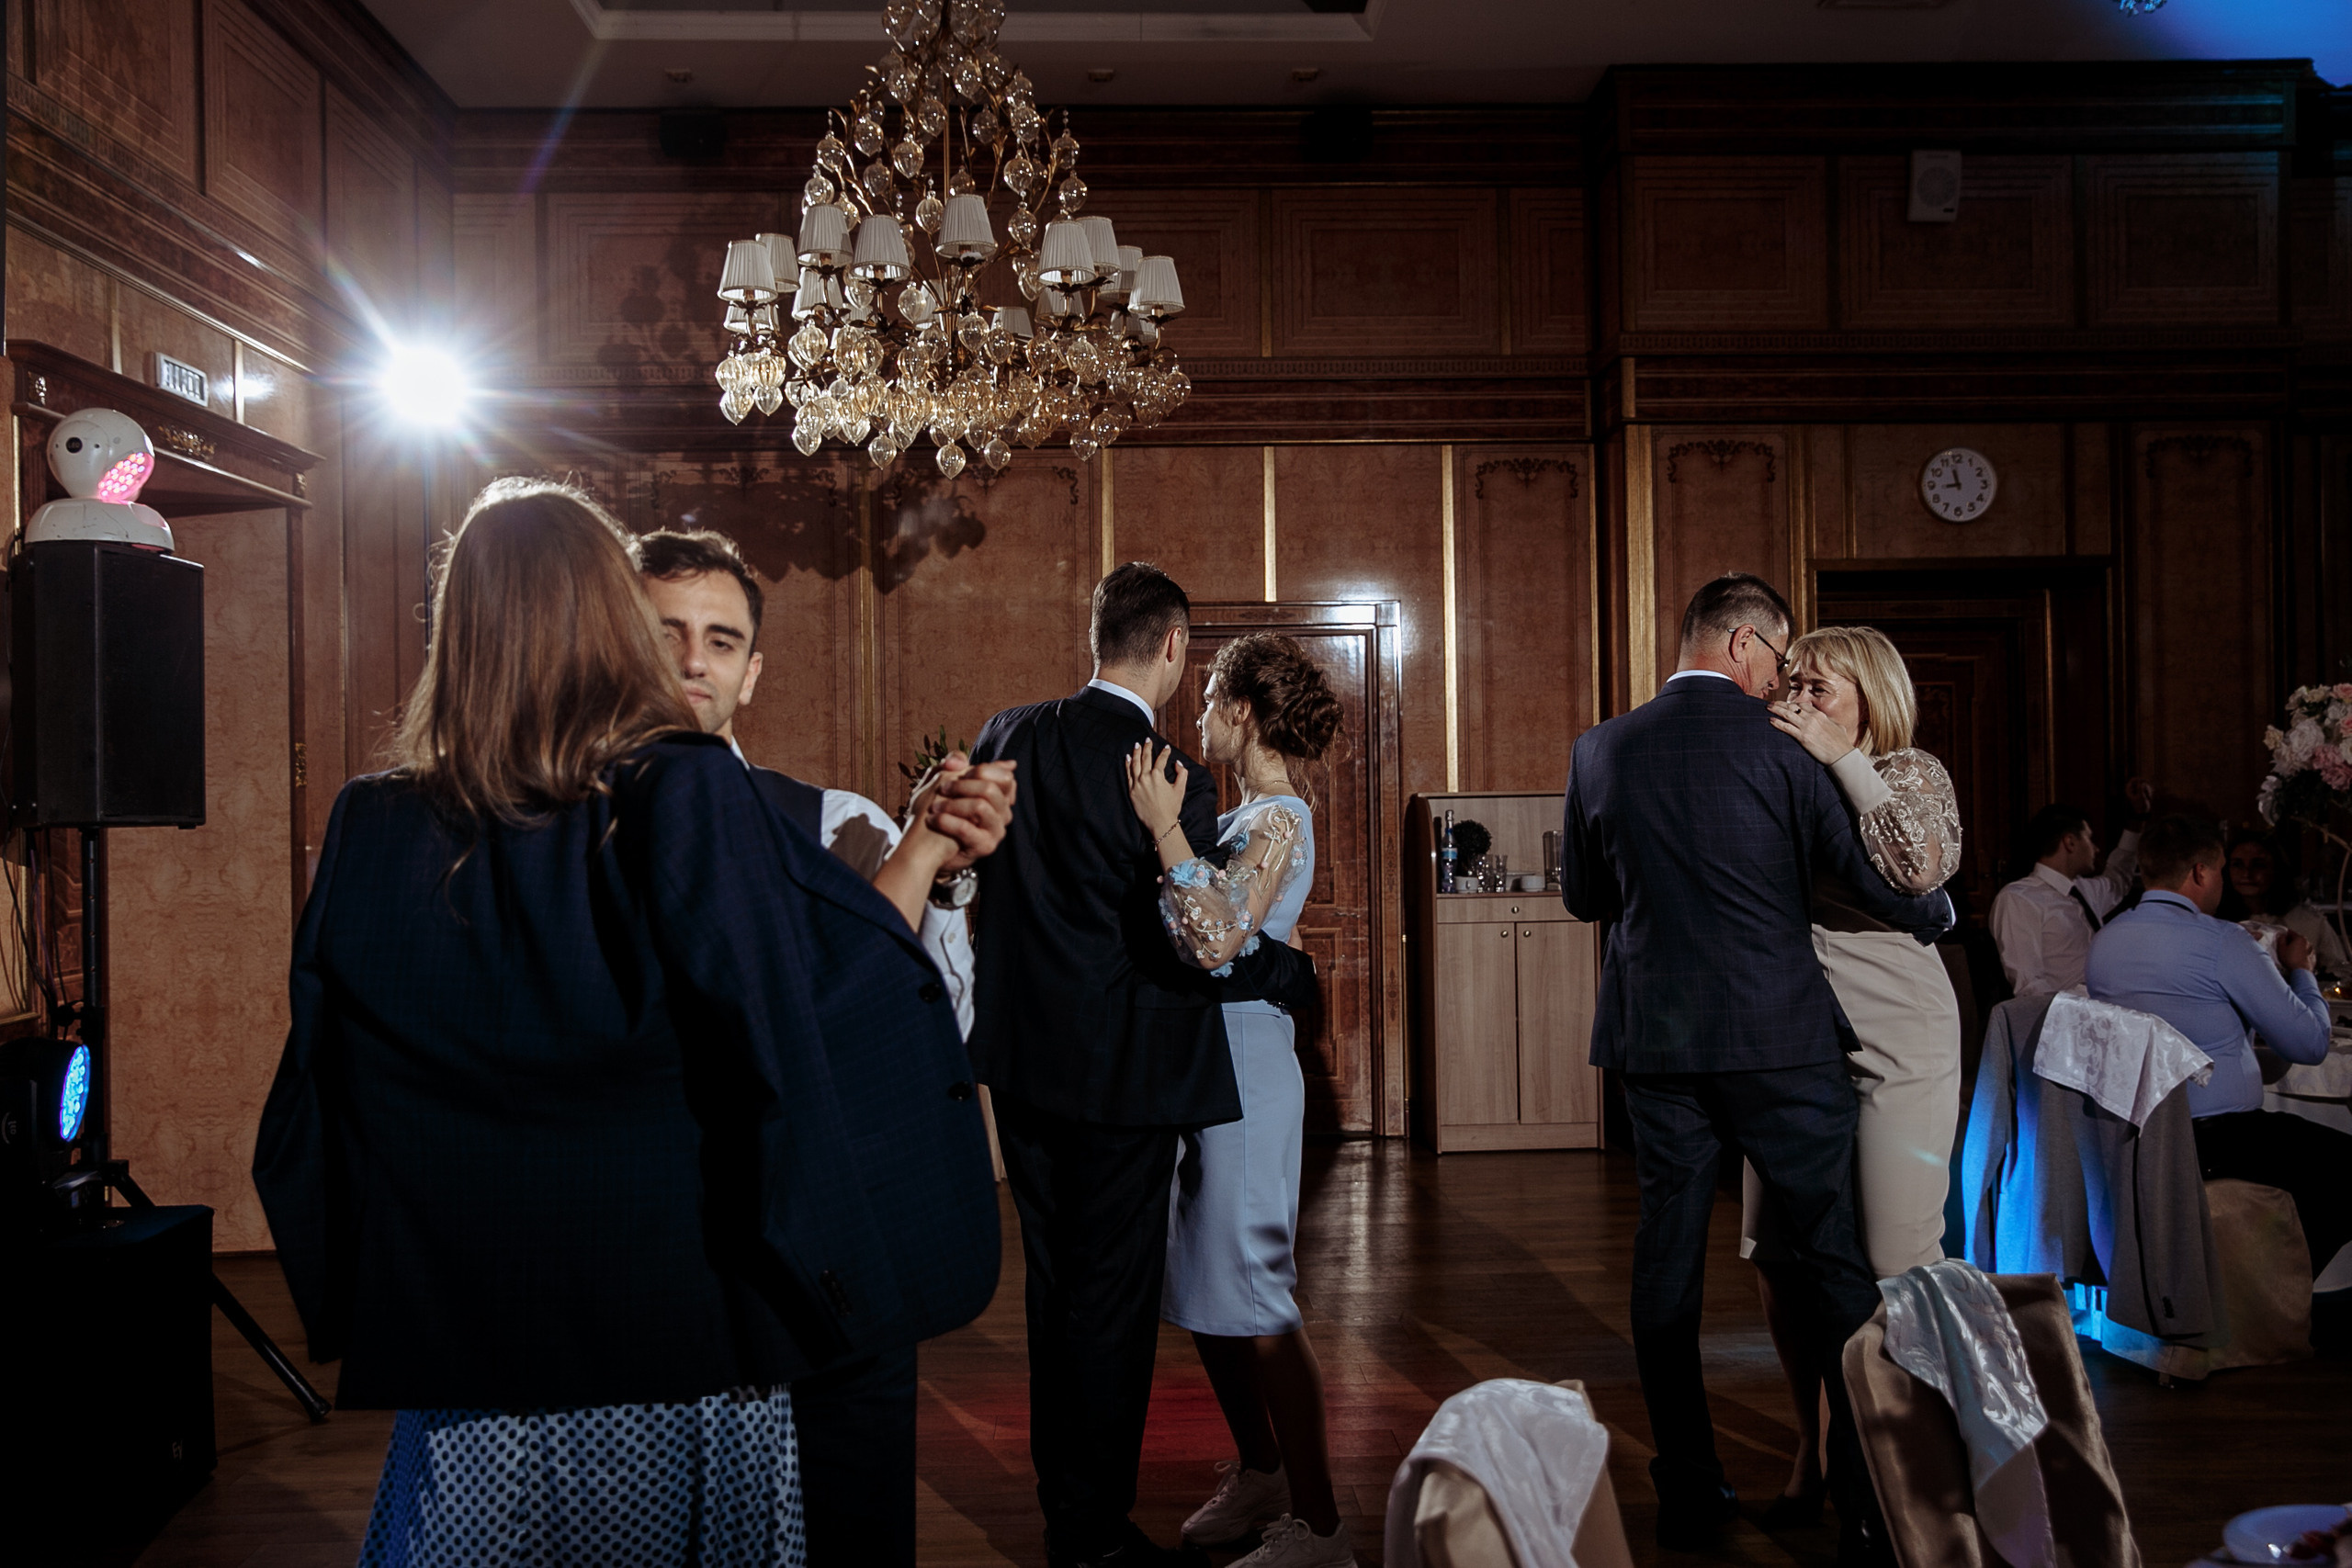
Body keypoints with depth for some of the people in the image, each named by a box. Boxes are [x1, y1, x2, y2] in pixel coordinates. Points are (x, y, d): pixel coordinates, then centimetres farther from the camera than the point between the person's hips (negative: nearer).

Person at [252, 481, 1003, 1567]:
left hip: (457, 1352, 2)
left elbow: (310, 1120, 3)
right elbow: (821, 1023, -15)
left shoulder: (371, 833, -5)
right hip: (683, 1349, -2)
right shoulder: (692, 802, -16)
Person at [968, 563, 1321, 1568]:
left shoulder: (1003, 739, 1)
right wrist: (1293, 970, -3)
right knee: (1113, 1296, 6)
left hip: (1022, 1057, 7)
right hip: (1120, 1070, -7)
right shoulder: (1169, 779, -19)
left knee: (1053, 1283, 20)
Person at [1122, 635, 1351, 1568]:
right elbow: (1190, 935, 13)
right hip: (1203, 1068, 9)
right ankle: (1260, 1474, 31)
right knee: (1201, 1288, 16)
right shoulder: (1246, 817, 12)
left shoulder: (1279, 820, -14)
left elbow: (1215, 941, -27)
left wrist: (1165, 831, -24)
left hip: (1246, 1070, -9)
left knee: (1252, 1294, -5)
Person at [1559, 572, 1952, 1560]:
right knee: (1830, 1257, 6)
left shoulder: (1600, 749, 3)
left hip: (1656, 1040, 3)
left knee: (1668, 1257, 10)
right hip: (1779, 1036, -3)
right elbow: (1887, 882, -4)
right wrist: (1937, 915, 17)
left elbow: (1583, 896, 13)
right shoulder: (1778, 744, -7)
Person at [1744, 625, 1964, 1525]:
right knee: (1775, 1254, 6)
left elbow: (1925, 864, -21)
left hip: (1894, 1045, -5)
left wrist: (1841, 759, -18)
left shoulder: (1909, 773, 0)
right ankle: (1817, 1449, 21)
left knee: (1896, 1264, -4)